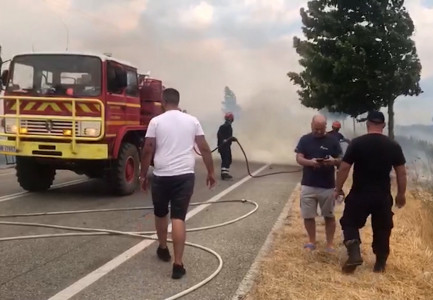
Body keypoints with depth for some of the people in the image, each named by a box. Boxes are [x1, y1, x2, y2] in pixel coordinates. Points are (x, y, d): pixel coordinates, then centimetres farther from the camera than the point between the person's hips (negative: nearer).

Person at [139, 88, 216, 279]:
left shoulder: (156, 121, -1)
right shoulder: (192, 121, 4)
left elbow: (147, 151, -3)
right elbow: (204, 149, 4)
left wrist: (143, 175, 7)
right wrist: (211, 172, 12)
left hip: (161, 175, -1)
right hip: (185, 175, 1)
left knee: (160, 214, 21)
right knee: (178, 218, -2)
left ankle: (163, 249, 39)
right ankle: (178, 265, -6)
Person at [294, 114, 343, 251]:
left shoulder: (332, 141, -1)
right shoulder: (305, 140, 1)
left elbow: (341, 160, 0)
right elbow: (299, 158, -5)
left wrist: (334, 161, -24)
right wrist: (310, 162, -26)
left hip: (327, 186, -1)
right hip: (308, 185, 1)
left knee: (329, 216, 9)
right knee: (308, 216, 7)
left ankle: (330, 243, 20)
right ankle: (312, 241, 24)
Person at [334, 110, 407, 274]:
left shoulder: (357, 143, -9)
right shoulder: (393, 146, 0)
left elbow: (344, 168, -9)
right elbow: (401, 173, 3)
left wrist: (338, 188, 3)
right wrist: (401, 194, 14)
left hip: (360, 194, -2)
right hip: (383, 196, 3)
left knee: (350, 222, 14)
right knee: (382, 229, 15)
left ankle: (354, 253, -6)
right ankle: (380, 263, 23)